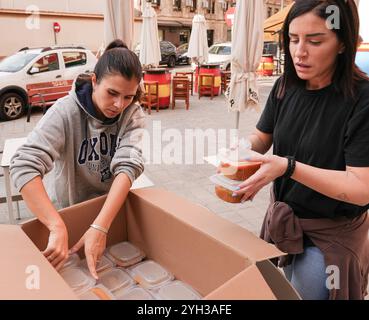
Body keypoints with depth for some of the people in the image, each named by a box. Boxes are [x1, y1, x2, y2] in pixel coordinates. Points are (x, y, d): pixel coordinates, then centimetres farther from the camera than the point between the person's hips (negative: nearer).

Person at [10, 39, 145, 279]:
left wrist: (100, 226, -39)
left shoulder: (133, 115, -16)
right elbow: (24, 167, -34)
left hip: (113, 207, 3)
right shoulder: (66, 111, -24)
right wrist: (58, 228, -44)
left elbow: (128, 165, -28)